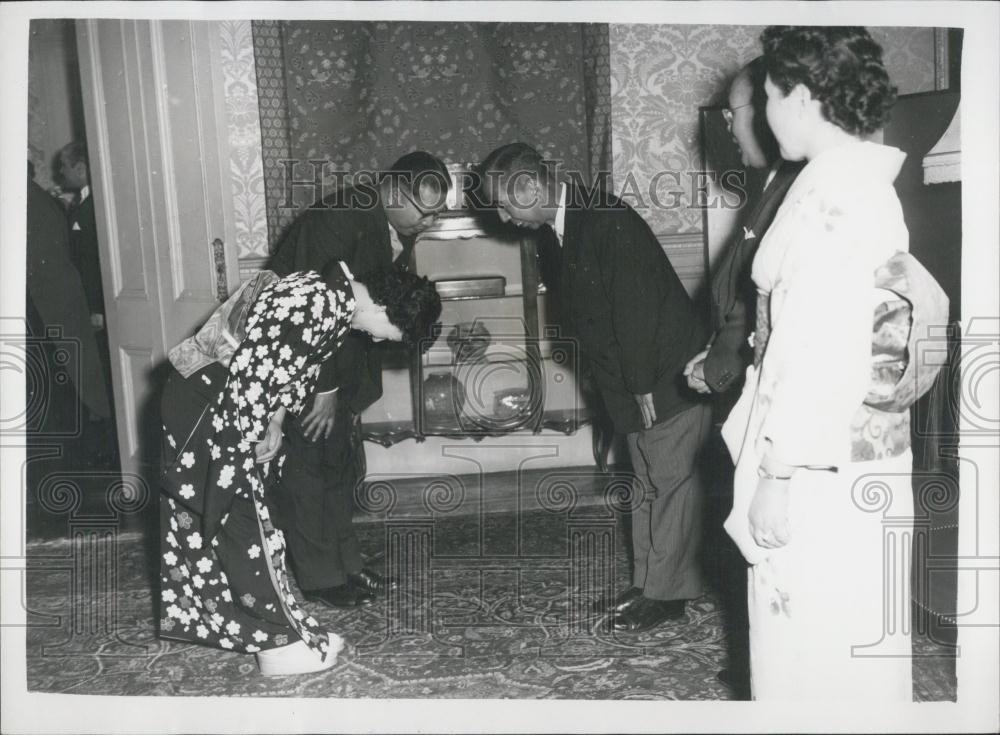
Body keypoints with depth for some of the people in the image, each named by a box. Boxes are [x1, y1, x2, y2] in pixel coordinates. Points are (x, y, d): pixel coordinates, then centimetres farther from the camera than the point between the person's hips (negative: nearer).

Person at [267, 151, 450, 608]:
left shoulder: (399, 232, 0)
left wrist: (347, 388, 2)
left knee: (344, 462, 11)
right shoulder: (337, 220, -26)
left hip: (338, 356, 8)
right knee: (312, 459, -5)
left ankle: (346, 563, 22)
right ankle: (321, 579, 5)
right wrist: (324, 388, -22)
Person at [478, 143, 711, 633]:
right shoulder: (563, 234, 9)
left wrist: (642, 388, -19)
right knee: (649, 482, 14)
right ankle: (648, 584, 25)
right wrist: (629, 390, 9)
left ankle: (666, 593, 10)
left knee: (670, 479, -1)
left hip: (669, 376, -9)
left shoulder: (608, 220, -19)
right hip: (639, 384, 9)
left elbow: (635, 309, -22)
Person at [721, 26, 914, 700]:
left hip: (822, 469, -9)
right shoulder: (870, 181, 13)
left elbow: (817, 346, -21)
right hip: (866, 458, 10)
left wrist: (779, 475, -18)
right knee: (859, 645, 19)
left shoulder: (832, 186, -16)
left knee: (811, 651, 3)